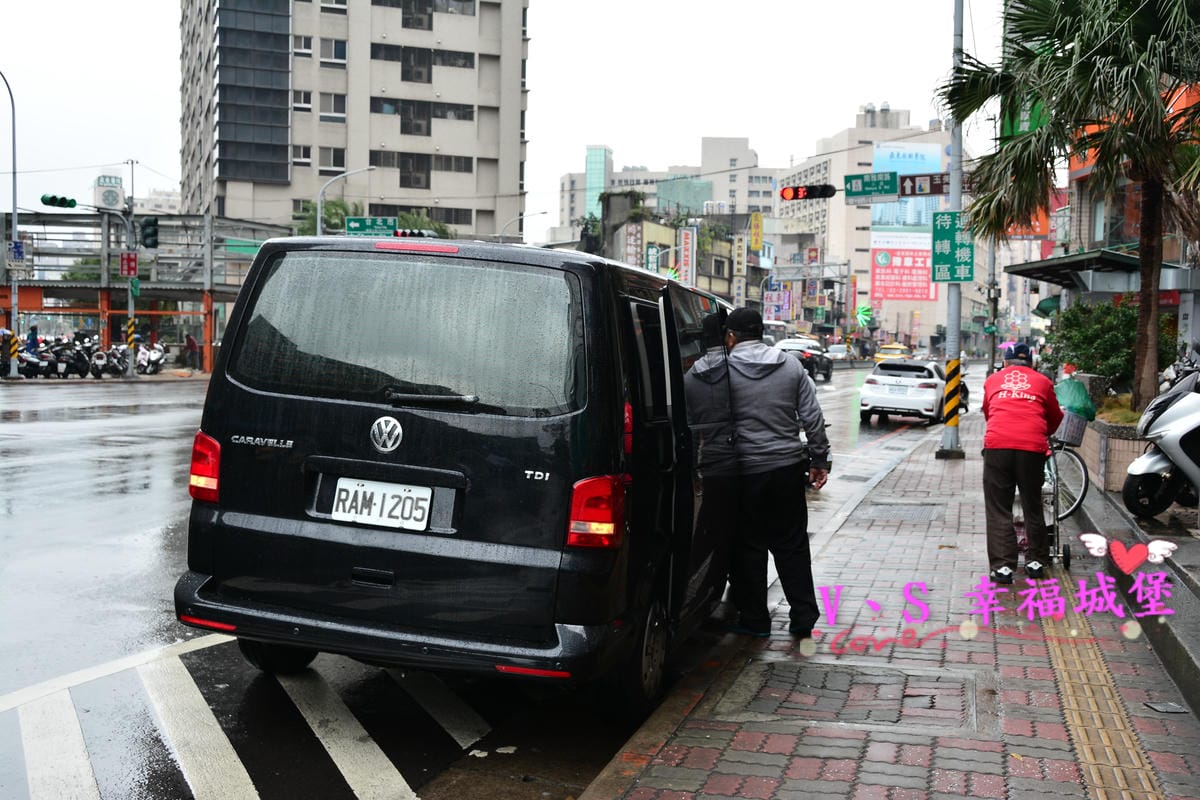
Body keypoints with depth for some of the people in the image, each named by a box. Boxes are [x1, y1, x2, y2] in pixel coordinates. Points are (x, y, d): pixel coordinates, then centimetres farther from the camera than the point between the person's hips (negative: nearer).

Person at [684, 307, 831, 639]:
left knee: (746, 546, 9)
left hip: (732, 474, -2)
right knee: (792, 543, 12)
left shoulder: (699, 376, -3)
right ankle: (803, 616, 16)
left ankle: (754, 619, 16)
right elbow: (813, 417, 5)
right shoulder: (791, 366, 5)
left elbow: (689, 425, -1)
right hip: (785, 469, 3)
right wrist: (819, 459, 11)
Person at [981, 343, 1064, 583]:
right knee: (1033, 507, 15)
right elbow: (1055, 417, 29)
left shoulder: (993, 380, 21)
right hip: (1032, 448, 0)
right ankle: (1036, 562, 23)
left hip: (997, 446, 0)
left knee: (998, 510, 4)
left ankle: (1002, 566, -1)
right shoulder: (1042, 381, 19)